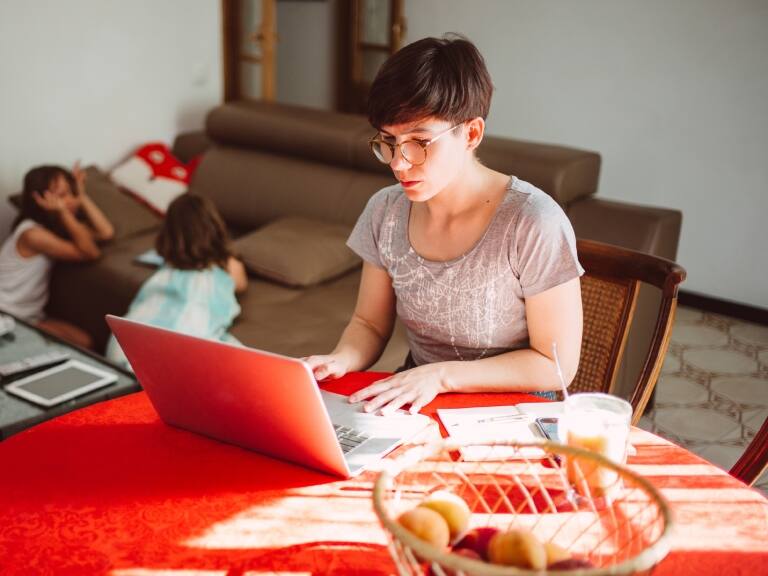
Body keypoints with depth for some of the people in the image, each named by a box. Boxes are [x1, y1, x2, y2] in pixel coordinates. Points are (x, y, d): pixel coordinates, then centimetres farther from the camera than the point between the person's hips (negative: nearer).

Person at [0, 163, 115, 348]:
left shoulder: (56, 226, 3)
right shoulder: (32, 233, -23)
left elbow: (106, 232, -6)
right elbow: (90, 253, -26)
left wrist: (82, 196, -7)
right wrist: (64, 213, -34)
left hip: (31, 314, 8)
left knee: (84, 342, -10)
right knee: (78, 346, -18)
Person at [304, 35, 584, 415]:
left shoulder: (533, 224, -21)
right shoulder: (385, 212, -3)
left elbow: (557, 365, -14)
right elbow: (370, 324, 8)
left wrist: (441, 374, -22)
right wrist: (340, 361, -14)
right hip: (414, 402, 3)